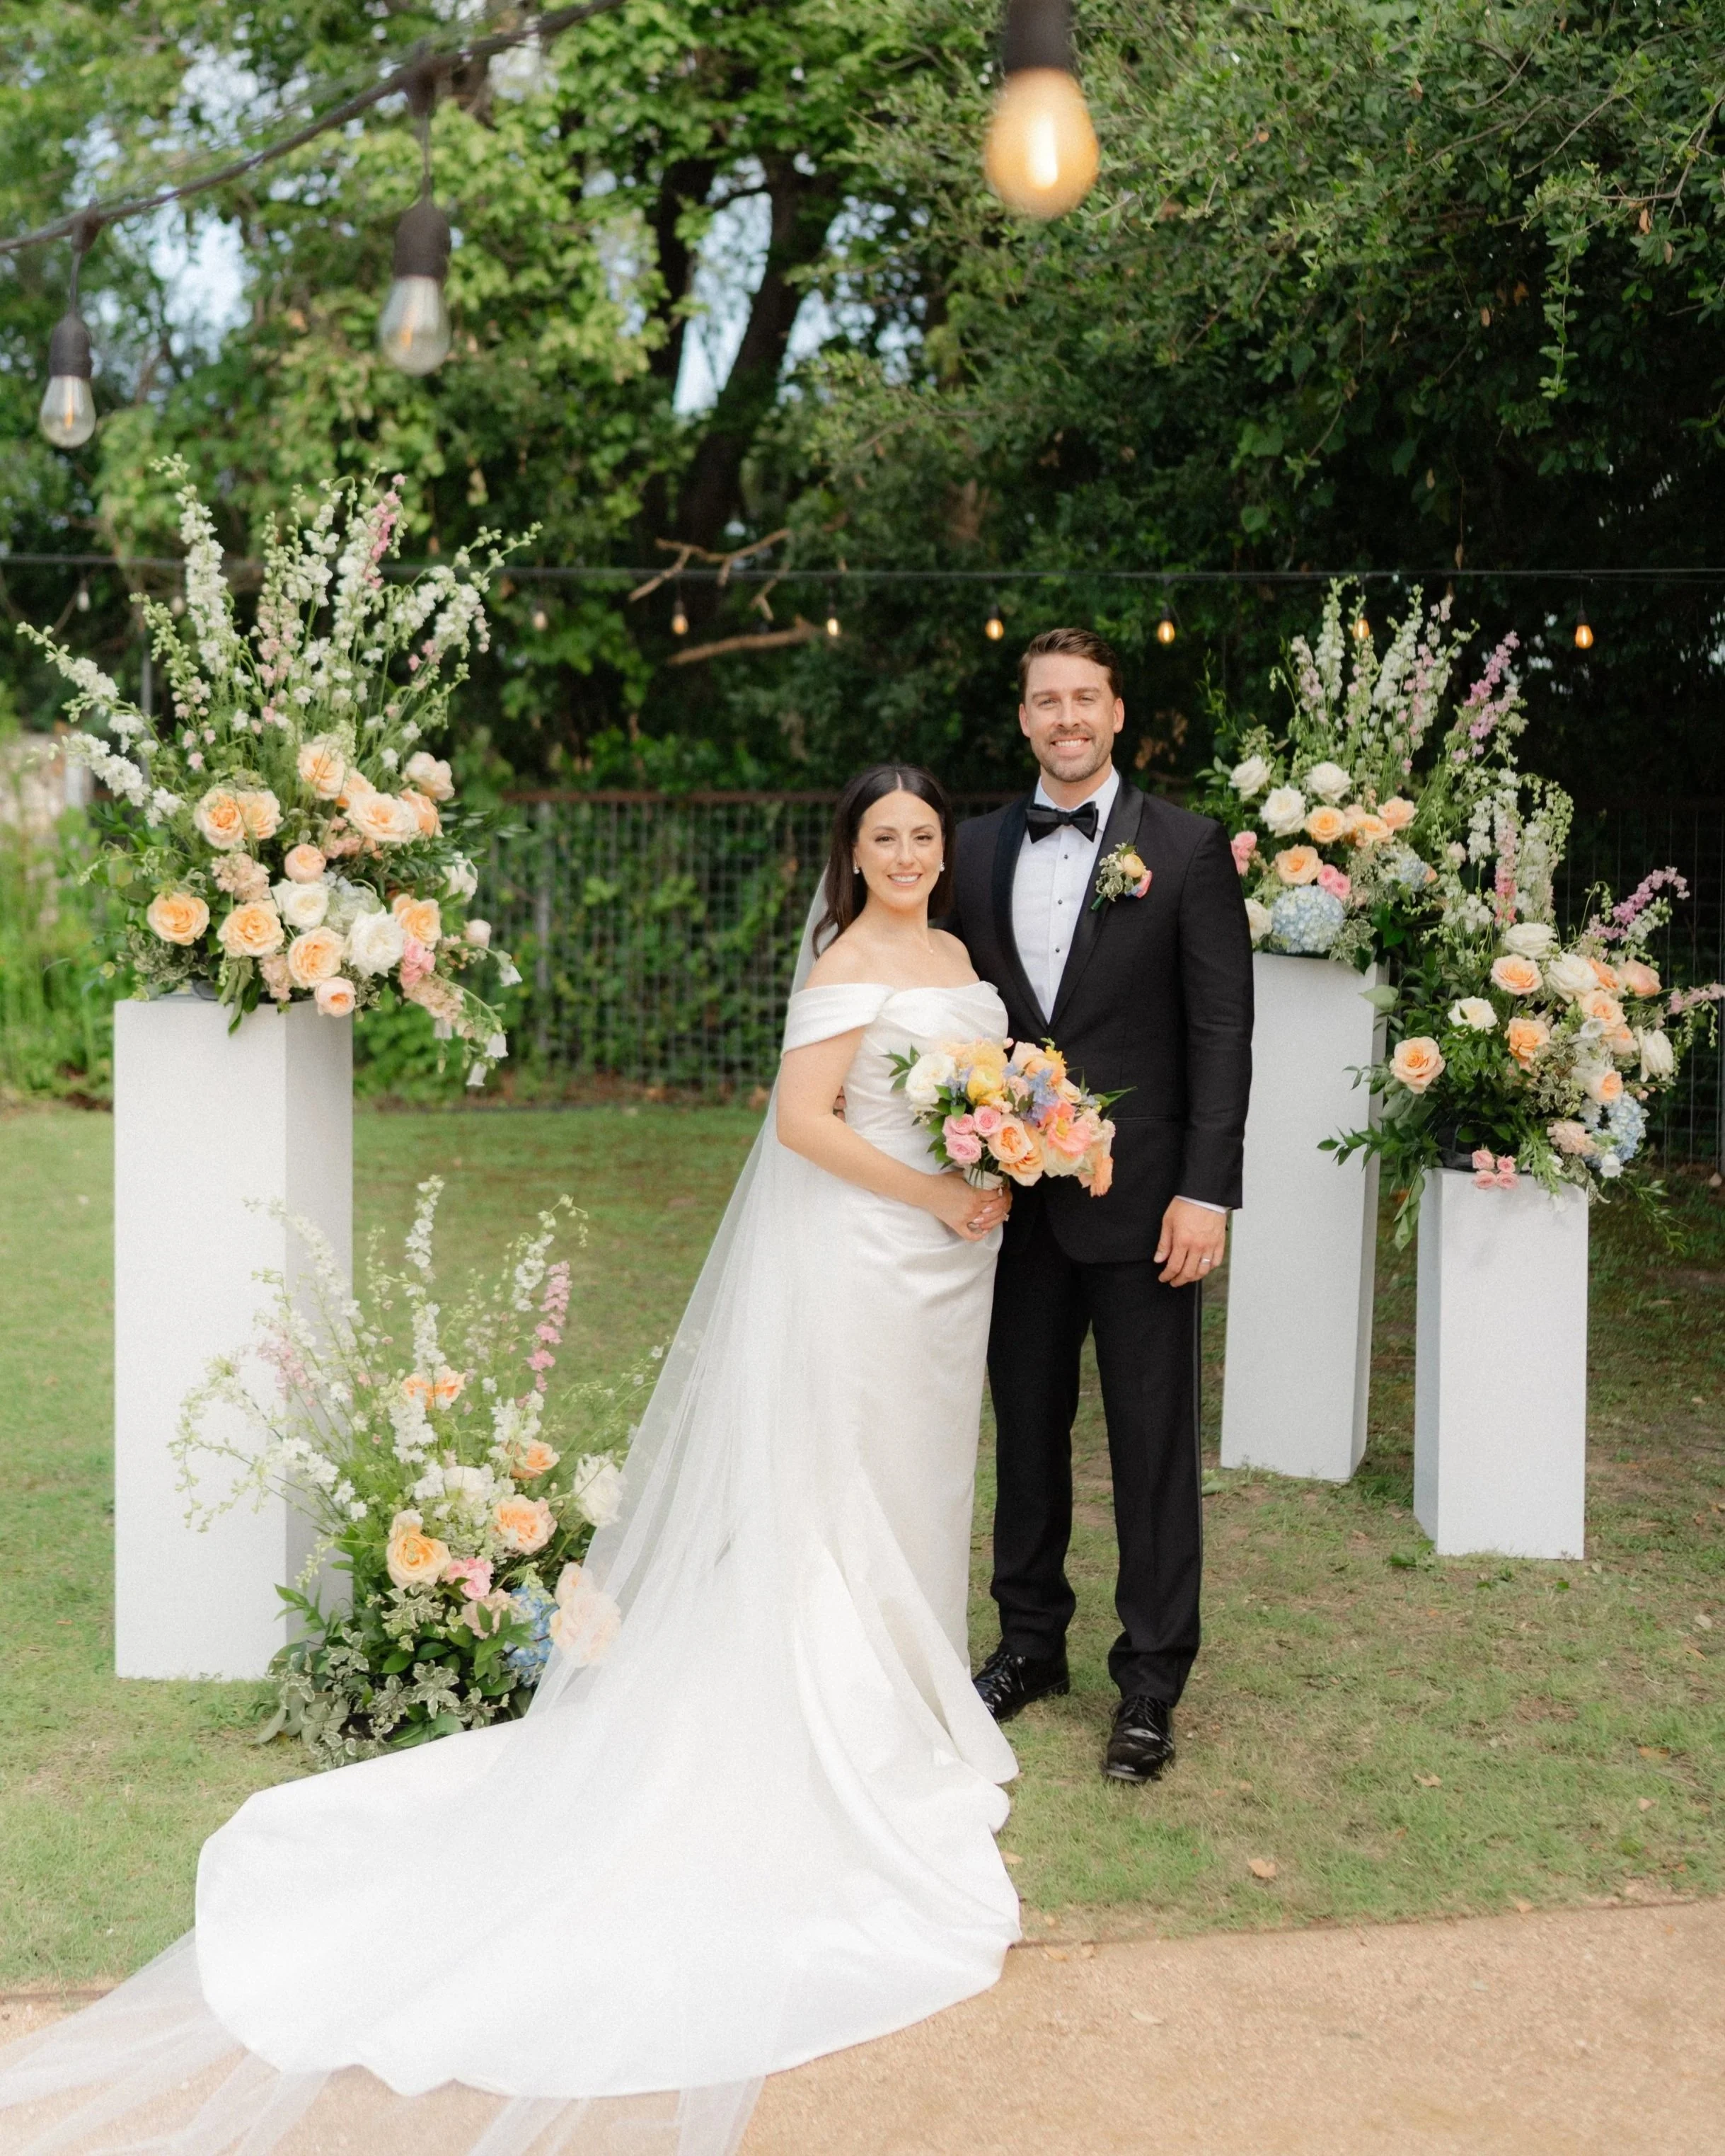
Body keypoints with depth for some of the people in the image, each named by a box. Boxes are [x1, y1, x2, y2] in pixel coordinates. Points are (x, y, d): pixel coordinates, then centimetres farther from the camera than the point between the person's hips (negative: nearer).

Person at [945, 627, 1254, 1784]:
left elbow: (1223, 1029, -7)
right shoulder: (981, 848, 8)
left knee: (1155, 1446, 3)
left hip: (1141, 1199, -4)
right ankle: (1031, 1640, 31)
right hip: (1016, 1198, 4)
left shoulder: (1187, 847, -4)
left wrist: (1205, 1191, -14)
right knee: (1028, 1428, 15)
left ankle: (1151, 1683, 15)